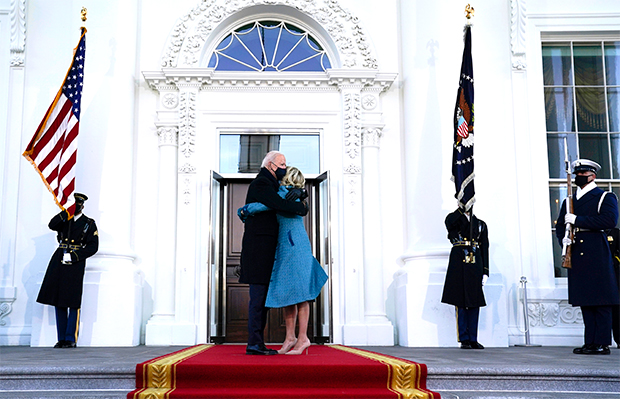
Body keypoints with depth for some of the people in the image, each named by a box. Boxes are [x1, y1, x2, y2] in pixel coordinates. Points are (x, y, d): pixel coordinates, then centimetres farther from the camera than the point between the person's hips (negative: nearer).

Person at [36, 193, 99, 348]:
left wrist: (73, 256, -12)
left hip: (75, 264, -4)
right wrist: (67, 211, -9)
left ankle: (71, 339, 1)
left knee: (73, 303, -5)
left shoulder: (89, 224, 5)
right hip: (59, 262, 4)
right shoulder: (64, 219, 15)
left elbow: (93, 247, -2)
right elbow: (52, 225, -7)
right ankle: (61, 339, 11)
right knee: (58, 302, 5)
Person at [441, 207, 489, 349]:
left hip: (475, 266, 3)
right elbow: (449, 222, -18)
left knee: (475, 302, 3)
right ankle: (464, 339, 1)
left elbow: (484, 249, 13)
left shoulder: (481, 224, 18)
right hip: (459, 264, -3)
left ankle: (473, 339, 8)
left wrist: (485, 272, 6)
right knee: (461, 302, -4)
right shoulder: (454, 219, 11)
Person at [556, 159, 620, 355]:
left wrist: (577, 220, -14)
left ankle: (602, 343, -2)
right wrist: (563, 238, -3)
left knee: (600, 301, -5)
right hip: (577, 256, 5)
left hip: (597, 254, -5)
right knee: (585, 301, 5)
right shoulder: (569, 201, 21)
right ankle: (590, 342, 9)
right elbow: (560, 225, 20)